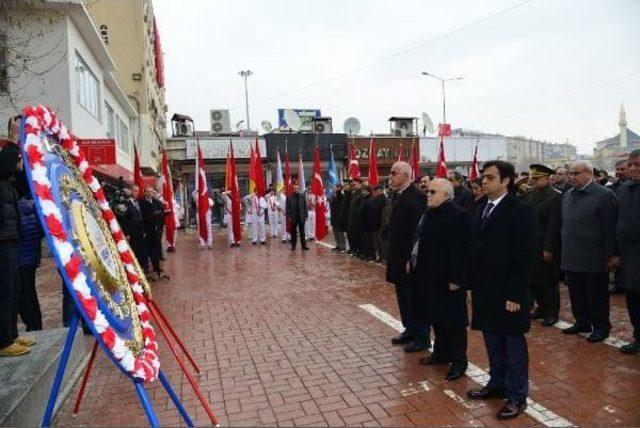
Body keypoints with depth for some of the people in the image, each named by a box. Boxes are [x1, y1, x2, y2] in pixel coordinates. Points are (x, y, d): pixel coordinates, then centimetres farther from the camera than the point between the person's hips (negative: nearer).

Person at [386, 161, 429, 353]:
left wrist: (411, 258, -22)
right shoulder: (400, 196, 11)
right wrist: (391, 255, 14)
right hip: (399, 258, 9)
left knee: (414, 297, 2)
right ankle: (410, 331, 32)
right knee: (403, 296, 17)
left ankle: (422, 337, 16)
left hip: (409, 258, -9)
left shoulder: (415, 197, -17)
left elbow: (417, 230, -22)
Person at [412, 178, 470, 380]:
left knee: (453, 320, 3)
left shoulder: (457, 216, -17)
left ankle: (458, 360, 17)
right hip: (429, 276, 9)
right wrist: (415, 263, 13)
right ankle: (441, 352, 34)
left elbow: (459, 250, -20)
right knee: (436, 317, 19)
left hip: (447, 278, -9)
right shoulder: (429, 213, 10)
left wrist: (455, 279, -21)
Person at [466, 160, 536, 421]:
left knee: (513, 343, 7)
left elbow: (525, 257, -15)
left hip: (507, 292, -7)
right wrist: (474, 284, 7)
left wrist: (515, 294, -17)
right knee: (492, 340, 18)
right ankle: (497, 384, 35)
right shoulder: (481, 210, 9)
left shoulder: (520, 211, -13)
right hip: (484, 290, 7)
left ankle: (517, 396, 21)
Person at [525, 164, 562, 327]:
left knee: (549, 281, 5)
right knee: (533, 280, 13)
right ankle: (542, 308, 28)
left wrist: (549, 249, -19)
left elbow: (554, 225, -17)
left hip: (546, 247, -7)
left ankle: (552, 313, 19)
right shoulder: (530, 196, 11)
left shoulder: (555, 197, -12)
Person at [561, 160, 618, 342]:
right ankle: (582, 322, 29)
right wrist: (564, 250, 12)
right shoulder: (567, 195, 10)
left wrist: (610, 255, -12)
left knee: (597, 295, 7)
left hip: (594, 259, -6)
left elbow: (610, 228, -12)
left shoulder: (604, 195, -10)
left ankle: (600, 327, 21)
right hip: (572, 257, 6)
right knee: (576, 294, 14)